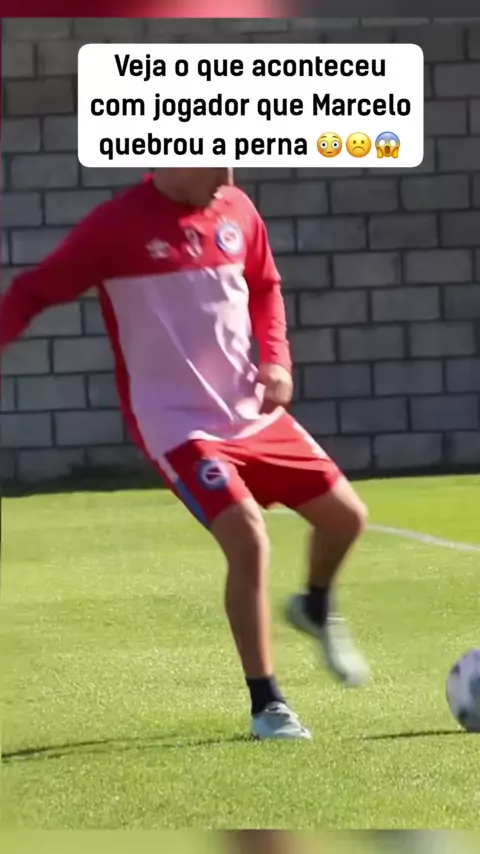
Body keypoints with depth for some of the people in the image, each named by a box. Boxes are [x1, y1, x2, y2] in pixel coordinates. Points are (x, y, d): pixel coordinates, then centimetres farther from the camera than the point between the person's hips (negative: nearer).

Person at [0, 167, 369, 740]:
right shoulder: (117, 226, -15)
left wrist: (276, 359, 3)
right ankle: (266, 705, -6)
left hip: (254, 410, 6)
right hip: (179, 426, -6)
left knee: (345, 515, 8)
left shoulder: (237, 211, 2)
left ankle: (316, 608, 43)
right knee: (248, 540, -21)